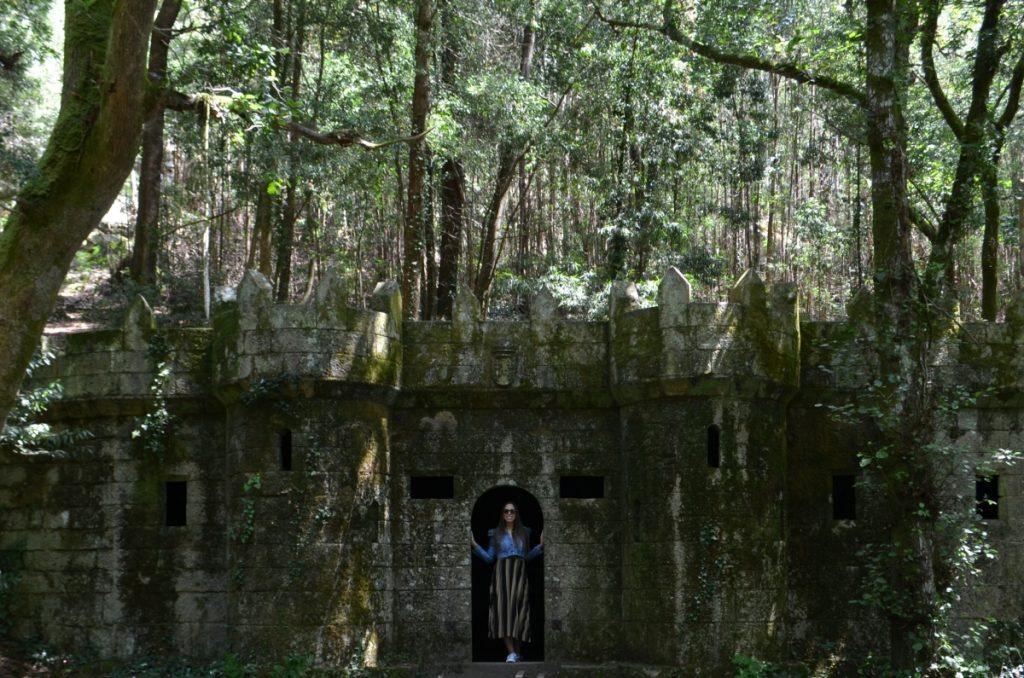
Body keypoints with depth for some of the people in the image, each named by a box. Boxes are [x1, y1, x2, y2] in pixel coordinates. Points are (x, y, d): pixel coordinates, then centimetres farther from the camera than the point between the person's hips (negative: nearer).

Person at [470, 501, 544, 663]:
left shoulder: (524, 532, 12)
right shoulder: (495, 533, 8)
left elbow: (527, 556, 13)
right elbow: (489, 558, 4)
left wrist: (540, 545, 1)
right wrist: (474, 545, -7)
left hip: (519, 574, 1)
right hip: (502, 574, -1)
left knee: (518, 609, -5)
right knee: (504, 608, -13)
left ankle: (518, 651, 0)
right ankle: (511, 652, -17)